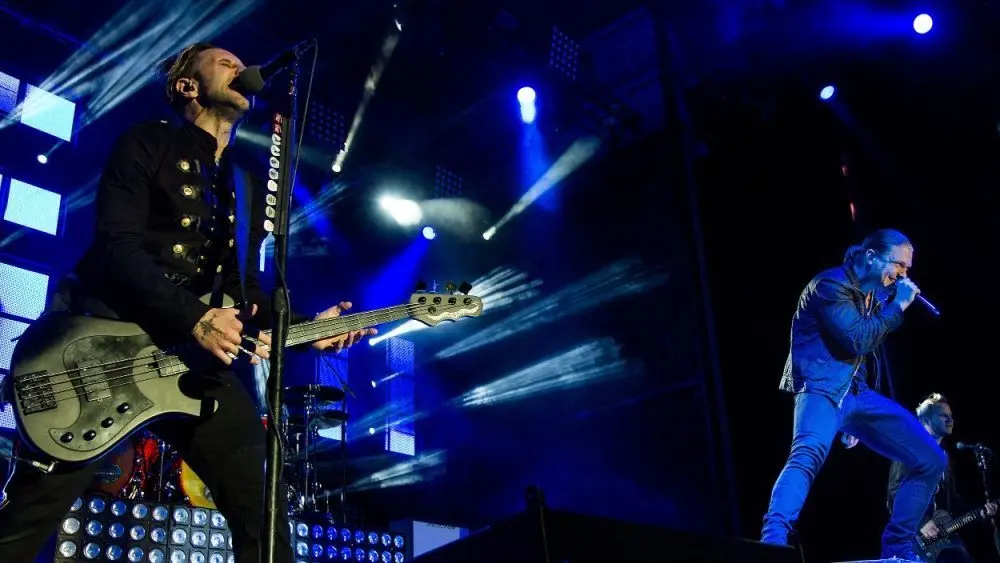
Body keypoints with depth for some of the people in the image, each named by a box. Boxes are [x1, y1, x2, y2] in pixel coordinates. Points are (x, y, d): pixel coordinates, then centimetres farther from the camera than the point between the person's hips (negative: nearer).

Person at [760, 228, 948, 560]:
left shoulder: (873, 294, 19)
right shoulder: (831, 284, -9)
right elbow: (858, 341, -19)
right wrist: (898, 306, -10)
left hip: (855, 392, 9)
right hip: (822, 387, -9)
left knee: (931, 459, 7)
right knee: (810, 451, -39)